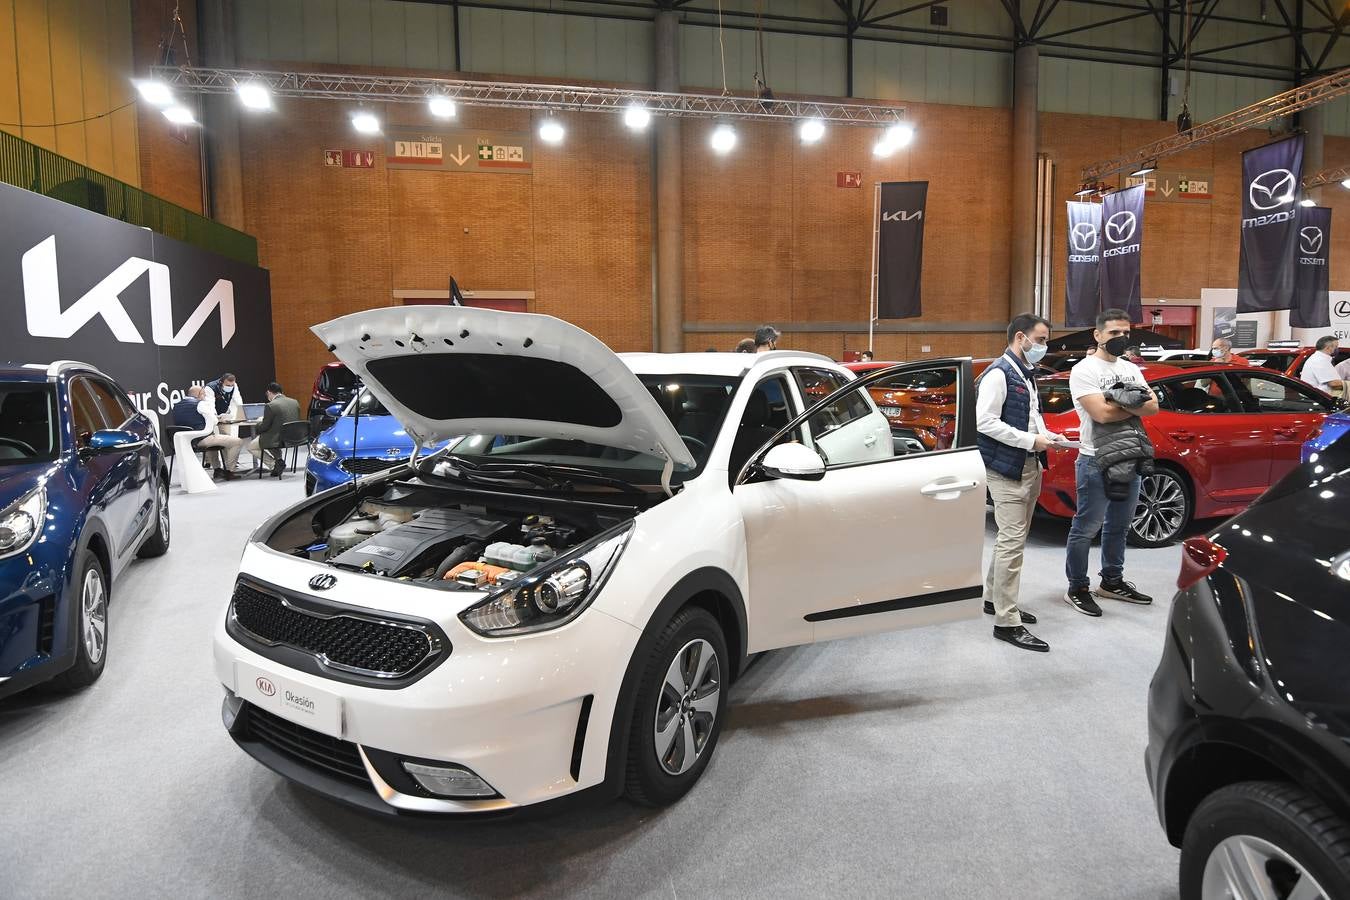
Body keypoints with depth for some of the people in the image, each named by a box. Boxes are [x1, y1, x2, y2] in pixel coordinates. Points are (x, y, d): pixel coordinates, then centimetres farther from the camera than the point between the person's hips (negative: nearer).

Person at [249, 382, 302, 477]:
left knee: (251, 447, 16)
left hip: (278, 440, -7)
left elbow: (264, 427, -12)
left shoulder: (270, 406, -17)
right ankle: (278, 460, 25)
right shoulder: (295, 402, 2)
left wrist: (259, 424, 12)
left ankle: (275, 463, 3)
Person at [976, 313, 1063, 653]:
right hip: (1006, 468, -10)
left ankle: (994, 598, 31)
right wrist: (1031, 441, -19)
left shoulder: (1027, 374, 15)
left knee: (1012, 538, 17)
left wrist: (1047, 435, 5)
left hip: (1029, 467, 10)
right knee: (1012, 541, -9)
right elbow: (985, 421, -21)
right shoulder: (999, 373, -13)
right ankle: (1007, 622, -4)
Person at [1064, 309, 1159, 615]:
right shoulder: (1084, 371, -11)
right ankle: (1077, 589, 9)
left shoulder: (1131, 369, 12)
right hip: (1096, 462, -8)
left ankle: (1112, 581, 31)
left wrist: (1120, 404, -18)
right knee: (1086, 528, -2)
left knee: (1119, 525, 17)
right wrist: (1137, 406, -7)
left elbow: (1154, 406, 0)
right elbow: (1101, 414, -22)